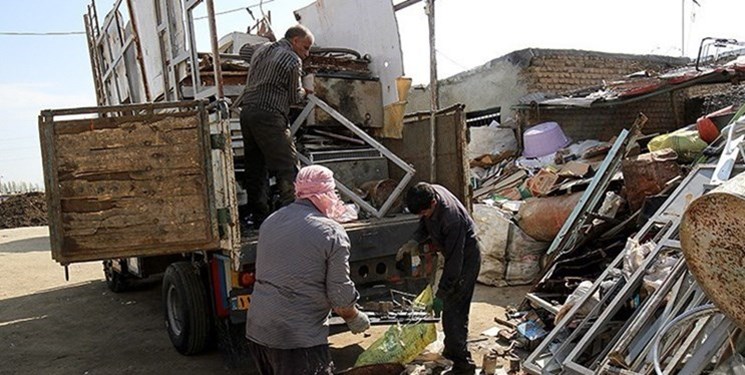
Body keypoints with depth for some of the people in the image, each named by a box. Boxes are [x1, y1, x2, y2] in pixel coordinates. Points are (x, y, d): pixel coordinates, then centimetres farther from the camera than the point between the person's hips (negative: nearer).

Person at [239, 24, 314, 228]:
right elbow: (294, 97, -1)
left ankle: (259, 217, 15)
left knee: (255, 167, 10)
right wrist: (304, 91, 20)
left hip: (247, 111, 8)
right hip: (269, 116, -8)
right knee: (287, 167, -4)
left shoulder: (261, 50, 18)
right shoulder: (293, 60, -5)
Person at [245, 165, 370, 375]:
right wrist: (355, 319, 10)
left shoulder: (270, 222, 7)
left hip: (256, 331, 7)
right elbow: (340, 296, -10)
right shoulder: (331, 233, -13)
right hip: (298, 339, -7)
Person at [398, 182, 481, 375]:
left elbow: (454, 261, -32)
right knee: (456, 308, 19)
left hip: (466, 257, -8)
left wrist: (441, 295, -26)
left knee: (451, 309, -8)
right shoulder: (429, 193, -14)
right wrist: (414, 242, -10)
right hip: (455, 253, 8)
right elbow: (426, 223, 7)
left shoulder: (451, 218, -38)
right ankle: (453, 350, 36)